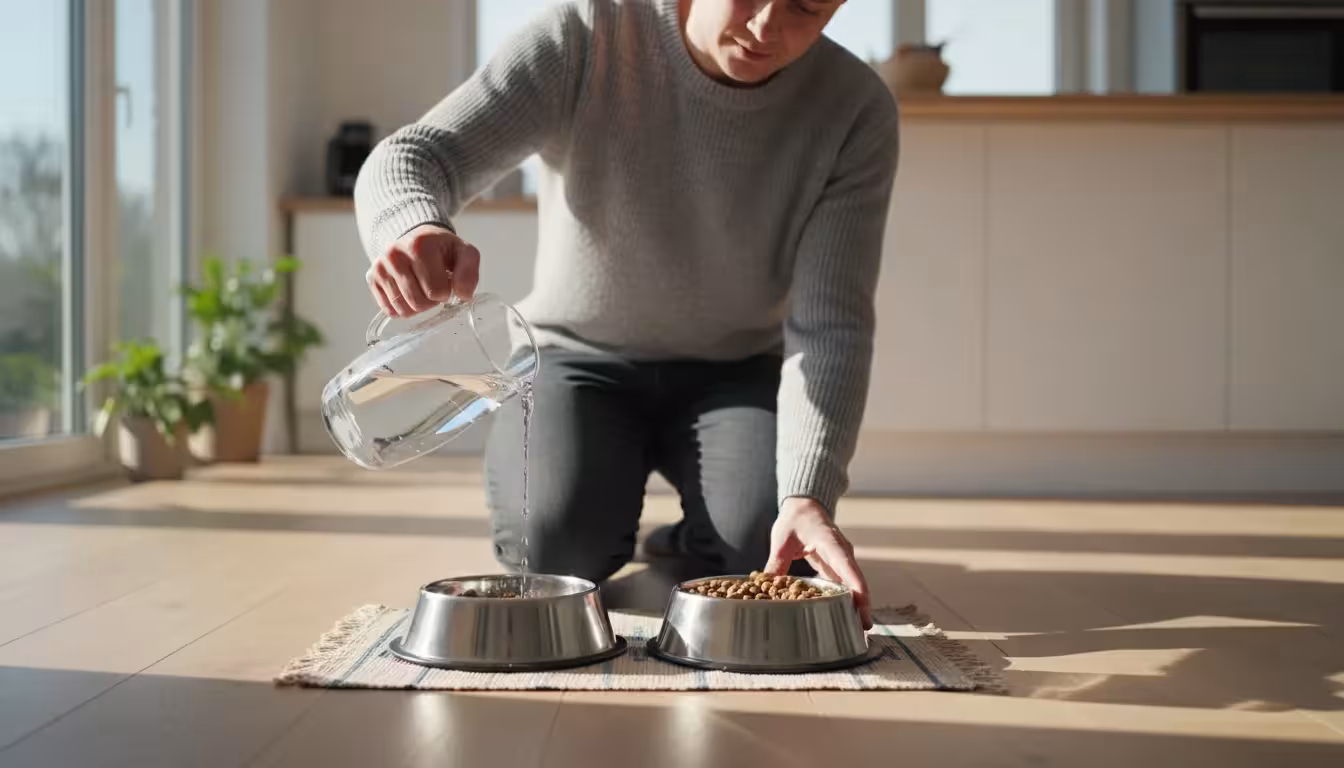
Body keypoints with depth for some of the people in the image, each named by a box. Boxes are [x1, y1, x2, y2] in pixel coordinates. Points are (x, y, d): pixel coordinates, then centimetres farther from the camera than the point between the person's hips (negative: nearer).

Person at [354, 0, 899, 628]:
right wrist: (412, 228, -52)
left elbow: (831, 324, -20)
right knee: (558, 542, -27)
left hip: (733, 374, 1)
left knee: (764, 543, -27)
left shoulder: (857, 112, -16)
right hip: (577, 357, 0)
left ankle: (680, 553, 11)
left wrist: (809, 497, -35)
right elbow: (411, 158, -26)